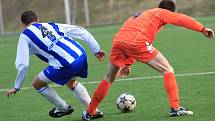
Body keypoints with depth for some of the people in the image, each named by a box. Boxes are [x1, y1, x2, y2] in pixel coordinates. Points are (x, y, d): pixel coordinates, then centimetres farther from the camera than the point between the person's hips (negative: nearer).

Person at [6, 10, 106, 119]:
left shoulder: (25, 36, 13)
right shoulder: (52, 25, 26)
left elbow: (22, 65, 5)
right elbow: (82, 32, 20)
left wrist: (16, 87, 16)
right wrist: (97, 50, 22)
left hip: (65, 64, -6)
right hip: (81, 55, 6)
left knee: (37, 83, 16)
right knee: (71, 83, 35)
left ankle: (63, 107, 26)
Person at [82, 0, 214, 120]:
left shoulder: (140, 15, 39)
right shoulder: (161, 13, 19)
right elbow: (184, 20, 14)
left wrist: (128, 64, 43)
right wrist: (203, 29, 24)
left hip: (118, 41, 7)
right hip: (137, 42, -7)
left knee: (109, 79, 23)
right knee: (168, 70, 4)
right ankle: (175, 108, -5)